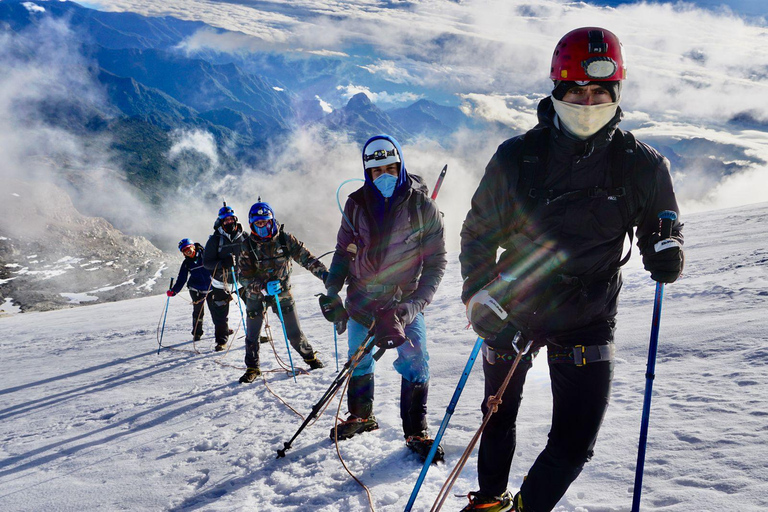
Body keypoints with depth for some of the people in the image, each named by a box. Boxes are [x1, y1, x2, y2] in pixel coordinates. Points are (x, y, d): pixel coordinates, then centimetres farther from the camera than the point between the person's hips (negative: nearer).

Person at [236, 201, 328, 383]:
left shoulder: (285, 239, -11)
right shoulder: (247, 246, -12)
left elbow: (305, 257, -10)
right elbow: (244, 277, -15)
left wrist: (323, 273, -23)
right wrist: (264, 287, -32)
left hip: (283, 292, 0)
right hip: (257, 295, 0)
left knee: (294, 333, 1)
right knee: (252, 335, 3)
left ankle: (310, 357, 27)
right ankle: (252, 368, 24)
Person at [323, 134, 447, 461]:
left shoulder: (422, 206, -10)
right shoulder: (356, 204, -3)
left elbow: (436, 261, -8)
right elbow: (344, 251, 8)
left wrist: (415, 303, -18)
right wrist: (332, 293, -2)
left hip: (404, 301, -2)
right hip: (361, 299, 3)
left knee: (416, 364, -9)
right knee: (358, 361, 14)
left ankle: (416, 432, 10)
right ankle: (361, 416, 37)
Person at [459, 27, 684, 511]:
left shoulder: (642, 166, -9)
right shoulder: (516, 158, -11)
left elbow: (662, 233, 5)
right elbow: (477, 232, 0)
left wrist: (666, 254, -18)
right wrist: (480, 297, -11)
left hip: (588, 321, 0)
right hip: (512, 313, 1)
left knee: (574, 444, -3)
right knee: (499, 416, 19)